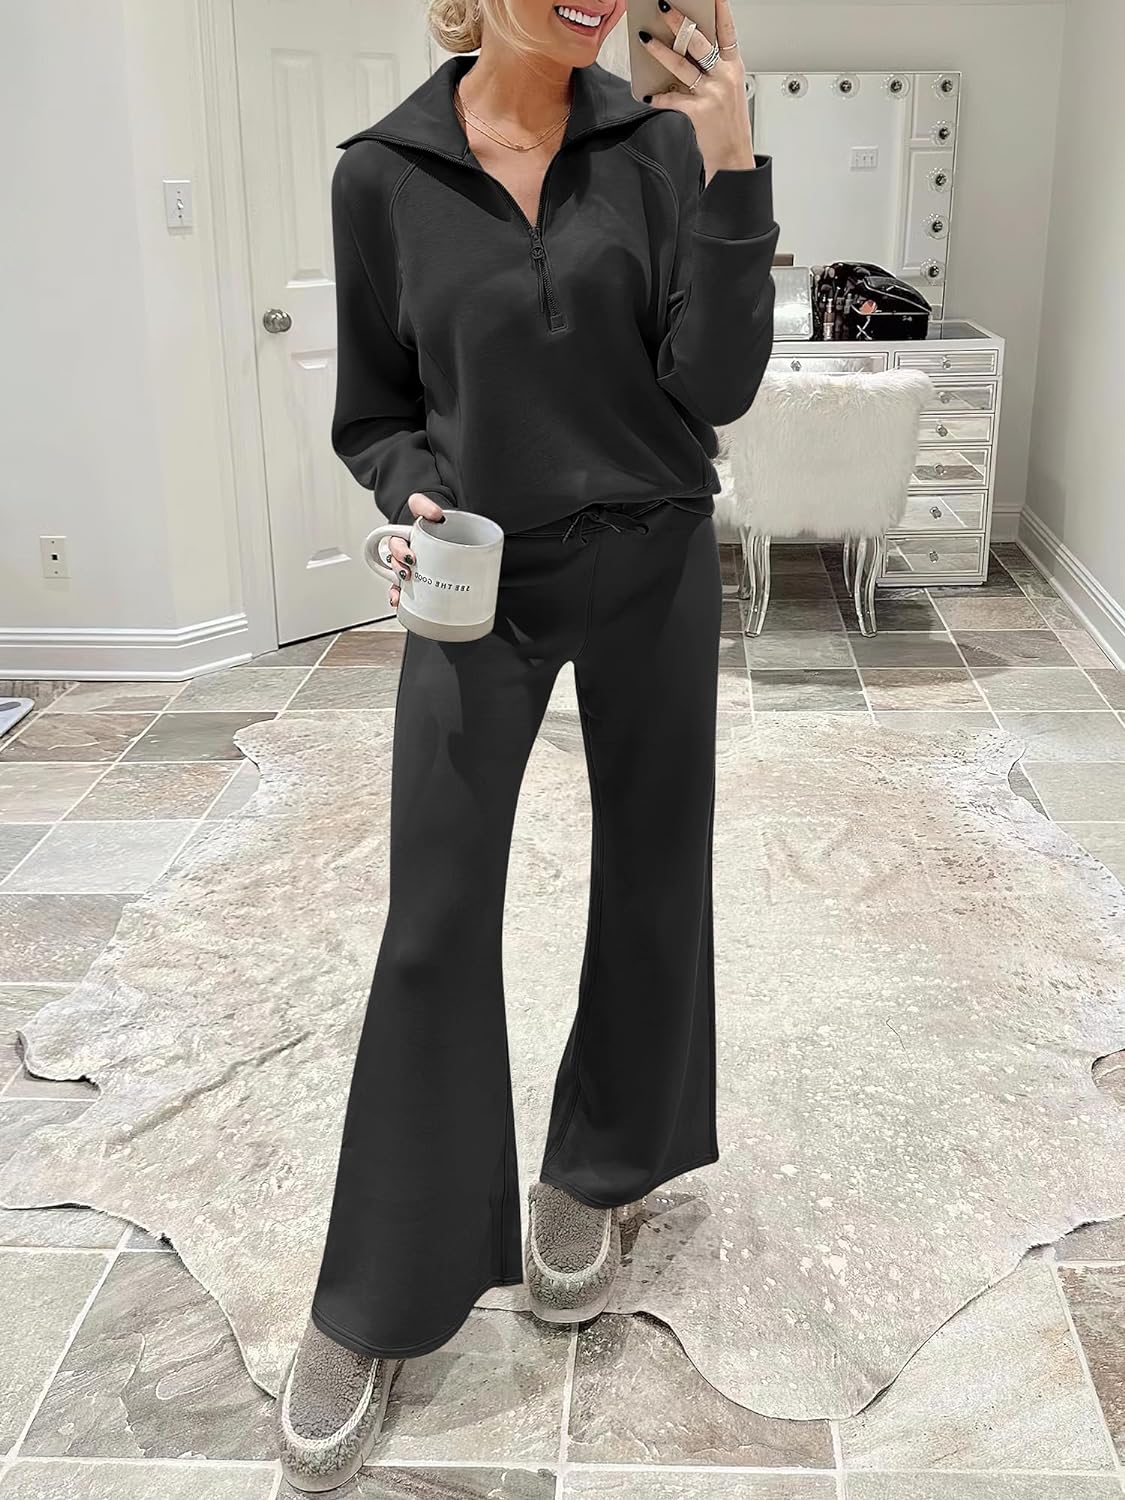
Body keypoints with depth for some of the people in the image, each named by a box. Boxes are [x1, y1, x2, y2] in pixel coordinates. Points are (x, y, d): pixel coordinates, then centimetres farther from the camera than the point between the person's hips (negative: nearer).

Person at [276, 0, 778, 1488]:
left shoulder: (657, 143, -4)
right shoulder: (384, 174, -4)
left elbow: (714, 385, -11)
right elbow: (376, 413, 4)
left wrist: (732, 167, -18)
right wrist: (412, 496, -16)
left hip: (650, 569, 2)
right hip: (480, 584, -1)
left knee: (652, 880, 11)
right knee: (435, 924, -1)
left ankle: (592, 1173, 36)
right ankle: (376, 1305, 14)